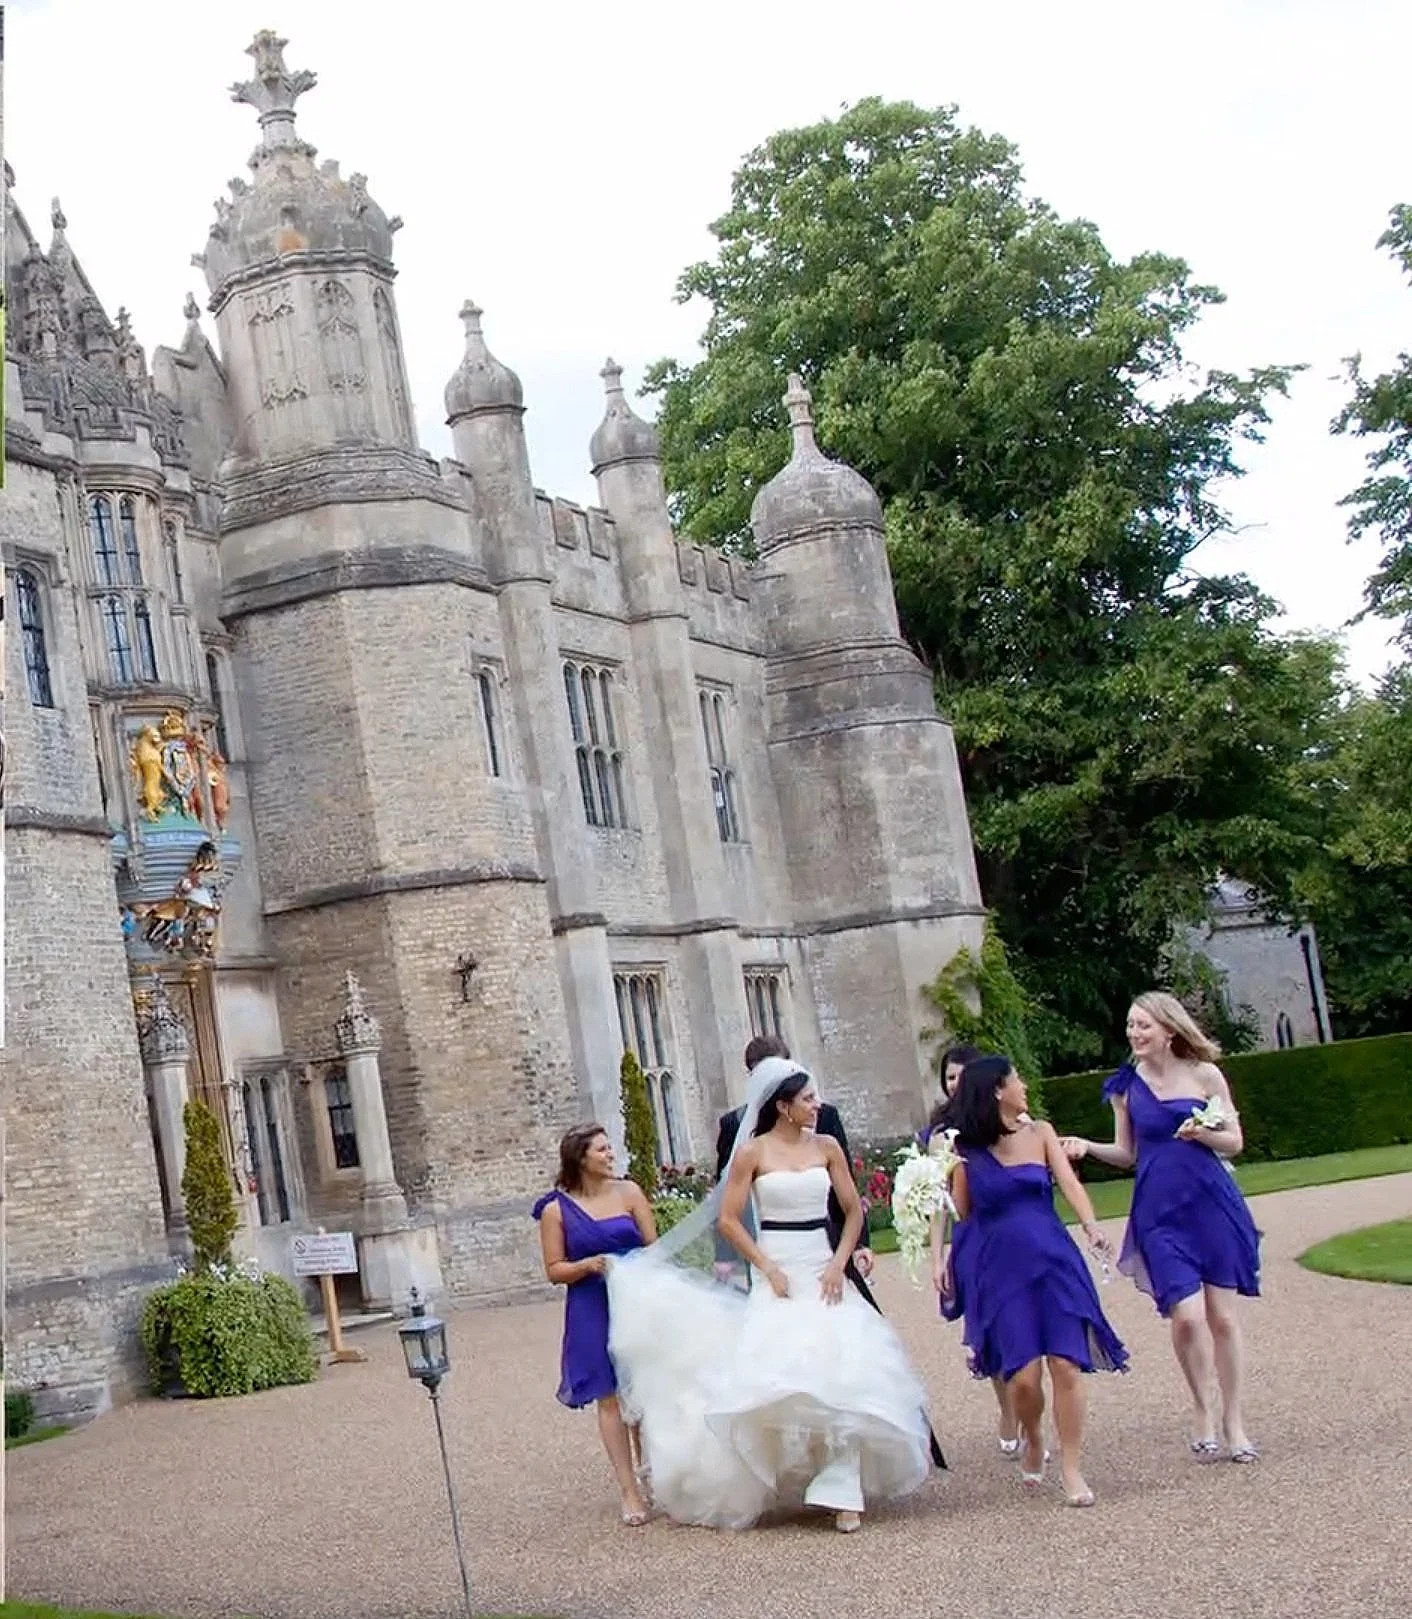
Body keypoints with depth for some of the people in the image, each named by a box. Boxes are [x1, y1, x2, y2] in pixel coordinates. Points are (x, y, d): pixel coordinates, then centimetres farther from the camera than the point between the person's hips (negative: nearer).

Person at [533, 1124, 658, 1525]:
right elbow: (554, 1270, 1)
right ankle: (629, 1491, 3)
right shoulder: (557, 1209, -1)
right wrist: (589, 1265, -16)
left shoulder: (627, 1192, 3)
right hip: (593, 1312, -2)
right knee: (610, 1397, -1)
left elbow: (654, 1247, 5)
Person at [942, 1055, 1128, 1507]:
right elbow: (961, 1213, 7)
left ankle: (1072, 1470, 2)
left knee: (1065, 1365, -8)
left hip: (1053, 1262, 2)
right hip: (999, 1270, -2)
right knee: (1024, 1376, -8)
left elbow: (1069, 1182, -4)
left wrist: (1091, 1226, -21)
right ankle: (1032, 1442, 23)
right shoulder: (965, 1148, 2)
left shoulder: (1039, 1132, 8)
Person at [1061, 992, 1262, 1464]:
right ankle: (1202, 1411, 11)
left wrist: (1204, 1134, -15)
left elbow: (1235, 1142, 4)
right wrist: (1088, 1147, -5)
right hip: (1159, 1212, 0)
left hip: (1212, 1206, 0)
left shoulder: (1203, 1074, 0)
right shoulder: (1126, 1086, 4)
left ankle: (1233, 1421, 16)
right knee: (1187, 1315, -12)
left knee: (1222, 1315, 2)